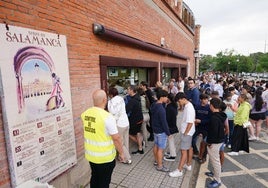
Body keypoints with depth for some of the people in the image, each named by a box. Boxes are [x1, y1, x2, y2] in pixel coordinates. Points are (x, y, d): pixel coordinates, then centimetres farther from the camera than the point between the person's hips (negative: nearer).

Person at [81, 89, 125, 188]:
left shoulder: (85, 114, -5)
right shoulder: (107, 117, -25)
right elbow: (116, 138, -19)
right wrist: (121, 153, -6)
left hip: (90, 154, 6)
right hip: (105, 157, -6)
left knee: (94, 178, 26)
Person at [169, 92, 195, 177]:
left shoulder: (189, 108, -26)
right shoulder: (187, 106, 5)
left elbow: (190, 123, -26)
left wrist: (185, 133, -18)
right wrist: (184, 132, 14)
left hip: (187, 133, -10)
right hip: (188, 132, 10)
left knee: (183, 151, -3)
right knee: (189, 148, 20)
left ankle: (179, 170, 5)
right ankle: (188, 165, 36)